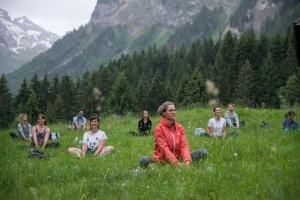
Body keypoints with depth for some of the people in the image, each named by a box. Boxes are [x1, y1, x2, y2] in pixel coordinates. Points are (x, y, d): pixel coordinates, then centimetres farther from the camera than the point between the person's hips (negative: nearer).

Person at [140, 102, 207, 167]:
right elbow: (164, 148, -17)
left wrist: (187, 161, -25)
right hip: (162, 161, -4)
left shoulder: (180, 128, 6)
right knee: (144, 160, -36)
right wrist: (176, 163, -31)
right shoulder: (159, 128, -7)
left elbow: (184, 145, -5)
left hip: (178, 158, 4)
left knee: (203, 152, -12)